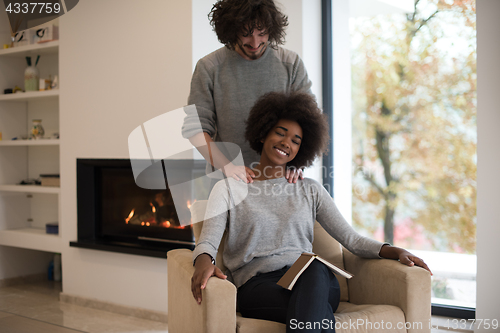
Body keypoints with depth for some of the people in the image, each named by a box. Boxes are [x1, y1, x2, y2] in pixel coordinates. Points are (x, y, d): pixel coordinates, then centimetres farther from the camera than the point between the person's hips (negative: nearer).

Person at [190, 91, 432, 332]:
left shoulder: (310, 191, 22)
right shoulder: (228, 189, 14)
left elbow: (351, 238, 14)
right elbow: (208, 240, -1)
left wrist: (396, 252, -4)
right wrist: (204, 262, -26)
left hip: (314, 279, 3)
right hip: (258, 284, -2)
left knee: (315, 268, -38)